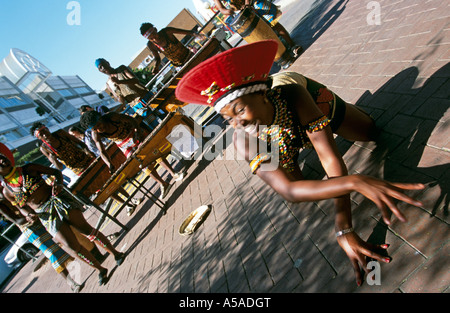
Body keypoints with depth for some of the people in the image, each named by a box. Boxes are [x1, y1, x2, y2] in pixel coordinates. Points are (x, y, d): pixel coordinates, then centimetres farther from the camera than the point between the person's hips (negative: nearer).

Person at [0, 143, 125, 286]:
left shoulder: (29, 169, 1)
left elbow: (57, 172, 8)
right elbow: (21, 206, 18)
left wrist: (58, 184, -13)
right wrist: (28, 214, -5)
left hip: (58, 200, -1)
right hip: (45, 215, 1)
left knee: (86, 229, -8)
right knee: (72, 246, -5)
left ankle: (115, 253, 8)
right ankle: (100, 269, 12)